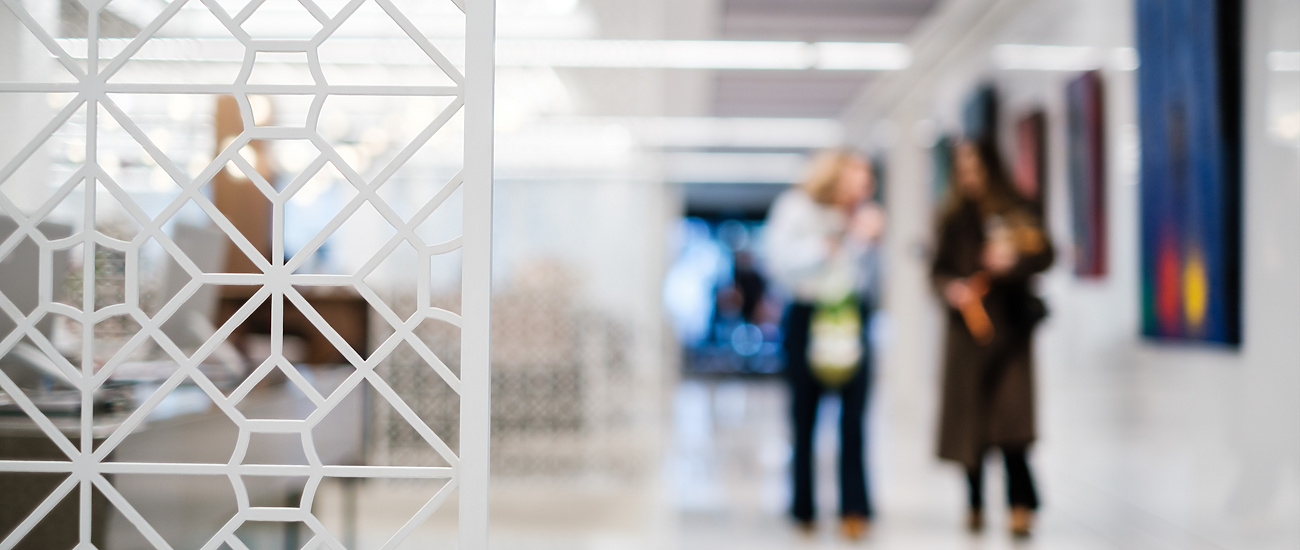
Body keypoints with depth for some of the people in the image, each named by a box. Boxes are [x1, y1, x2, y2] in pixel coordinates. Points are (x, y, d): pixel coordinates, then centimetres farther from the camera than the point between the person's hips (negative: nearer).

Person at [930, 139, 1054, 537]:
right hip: (966, 325, 3)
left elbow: (1044, 254, -4)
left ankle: (1021, 505, -11)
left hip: (1008, 324, -3)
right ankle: (975, 505, 14)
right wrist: (950, 288, -10)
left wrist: (1013, 261, -22)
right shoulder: (954, 218, 10)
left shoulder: (1015, 212, 3)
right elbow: (939, 269, 10)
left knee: (1009, 416, -12)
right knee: (969, 413, 4)